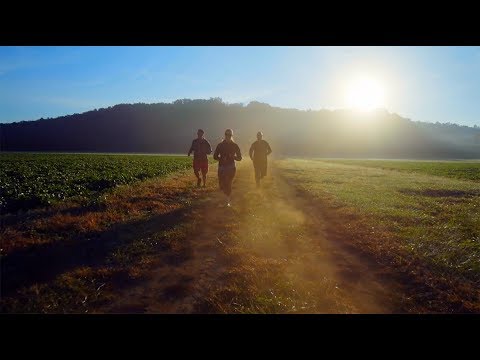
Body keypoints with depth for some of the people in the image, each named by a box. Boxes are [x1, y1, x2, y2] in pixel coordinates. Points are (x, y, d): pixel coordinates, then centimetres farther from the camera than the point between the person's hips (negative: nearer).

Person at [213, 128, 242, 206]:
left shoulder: (234, 146, 2)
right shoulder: (220, 145, 4)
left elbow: (239, 158, 5)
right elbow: (215, 156, 5)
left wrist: (234, 157, -11)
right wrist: (221, 159, -9)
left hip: (231, 168, -1)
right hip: (222, 167, 1)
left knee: (228, 184, -7)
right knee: (221, 185, 2)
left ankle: (228, 201, 6)